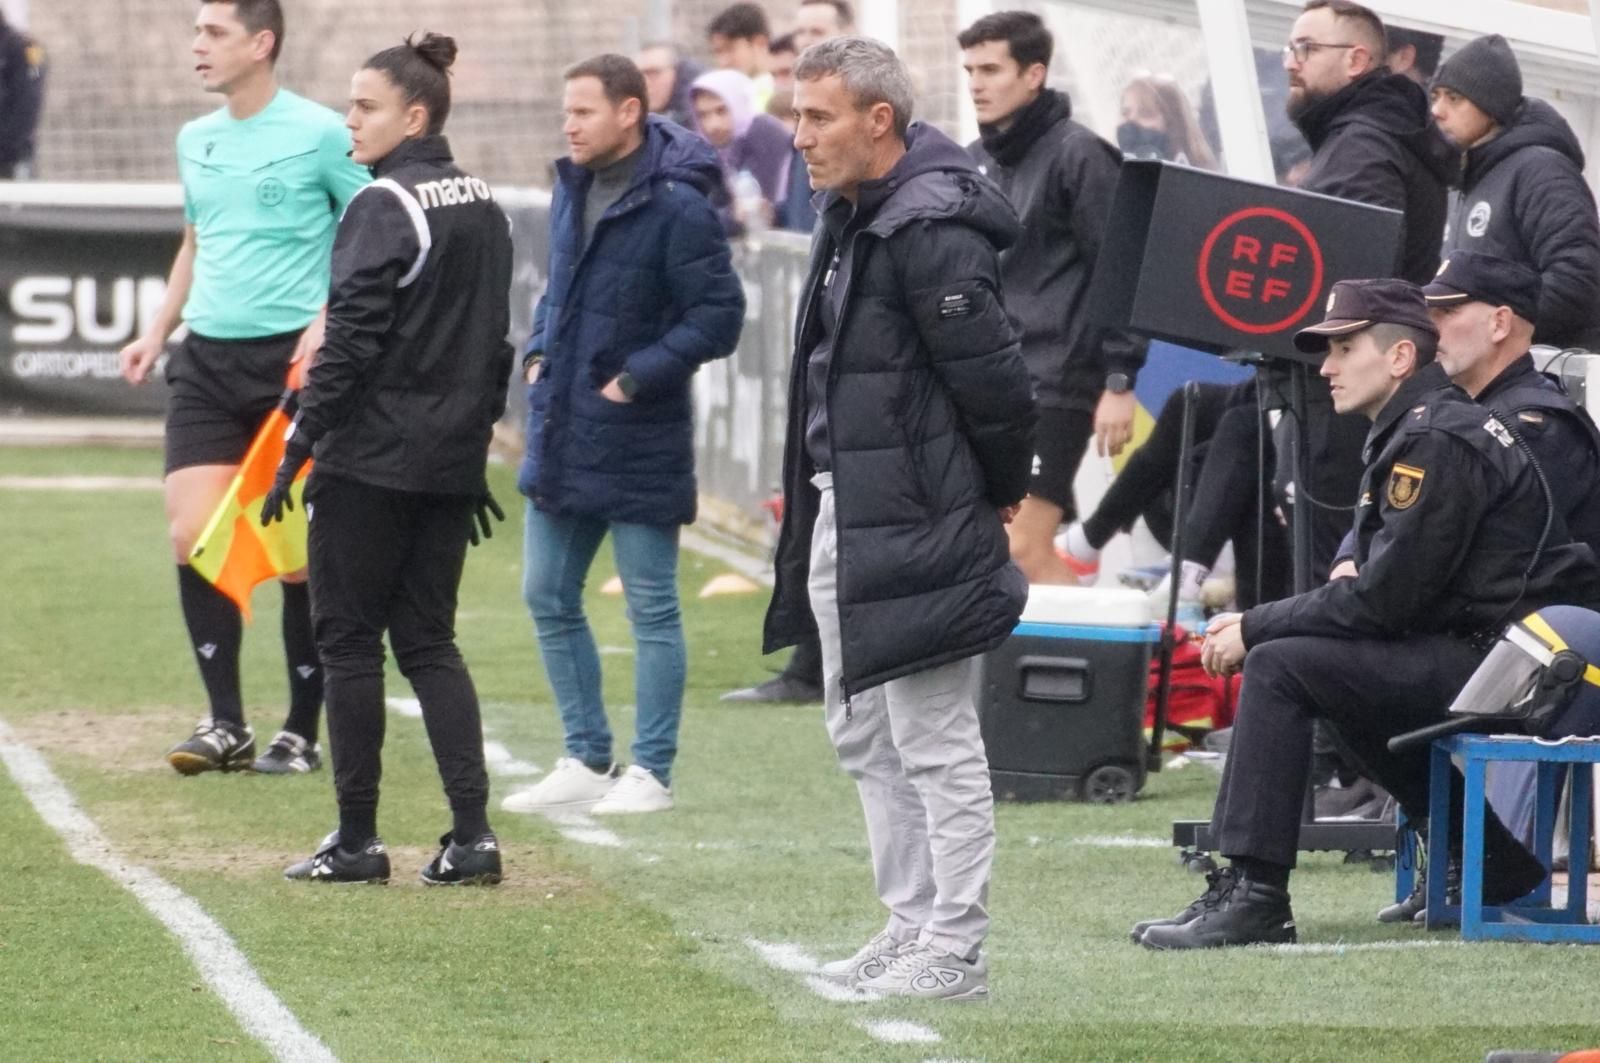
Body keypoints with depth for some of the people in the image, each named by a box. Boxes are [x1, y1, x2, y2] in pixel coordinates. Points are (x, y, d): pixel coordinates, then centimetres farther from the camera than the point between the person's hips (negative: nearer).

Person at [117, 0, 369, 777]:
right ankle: (225, 722, 3)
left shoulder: (319, 134, -7)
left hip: (290, 357, -6)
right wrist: (159, 331, 16)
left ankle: (301, 732, 11)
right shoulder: (195, 140, 12)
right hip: (207, 357, 6)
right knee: (192, 534, -6)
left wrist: (331, 321, -18)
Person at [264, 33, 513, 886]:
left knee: (348, 639, 2)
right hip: (451, 464, 8)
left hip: (371, 463, -8)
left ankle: (356, 840, 5)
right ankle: (472, 834, 2)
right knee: (429, 640, 12)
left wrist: (298, 448, -14)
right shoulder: (483, 208, 11)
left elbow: (350, 341, -18)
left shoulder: (384, 208, -14)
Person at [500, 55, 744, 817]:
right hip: (559, 435, 8)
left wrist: (638, 376, -18)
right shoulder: (572, 189, 8)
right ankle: (586, 761, 22)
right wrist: (539, 350, 7)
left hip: (635, 441, -8)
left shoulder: (676, 207, -16)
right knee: (548, 598, 12)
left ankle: (651, 773, 9)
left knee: (651, 609, 2)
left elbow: (718, 313, -17)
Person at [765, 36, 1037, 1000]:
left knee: (935, 742, -5)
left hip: (915, 527, -11)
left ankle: (955, 952, 0)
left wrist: (1000, 494, -6)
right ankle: (913, 927, 25)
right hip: (844, 515, 11)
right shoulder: (855, 221, 12)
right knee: (866, 738, 17)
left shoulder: (932, 231, -19)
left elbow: (991, 378, -19)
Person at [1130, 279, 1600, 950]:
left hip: (1498, 664, -11)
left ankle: (1253, 896, -20)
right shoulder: (1407, 435, 18)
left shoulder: (1437, 441, -14)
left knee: (1279, 667, -16)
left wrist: (1255, 630, -10)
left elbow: (1384, 598, -17)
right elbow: (1371, 586, 18)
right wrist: (1256, 622, 5)